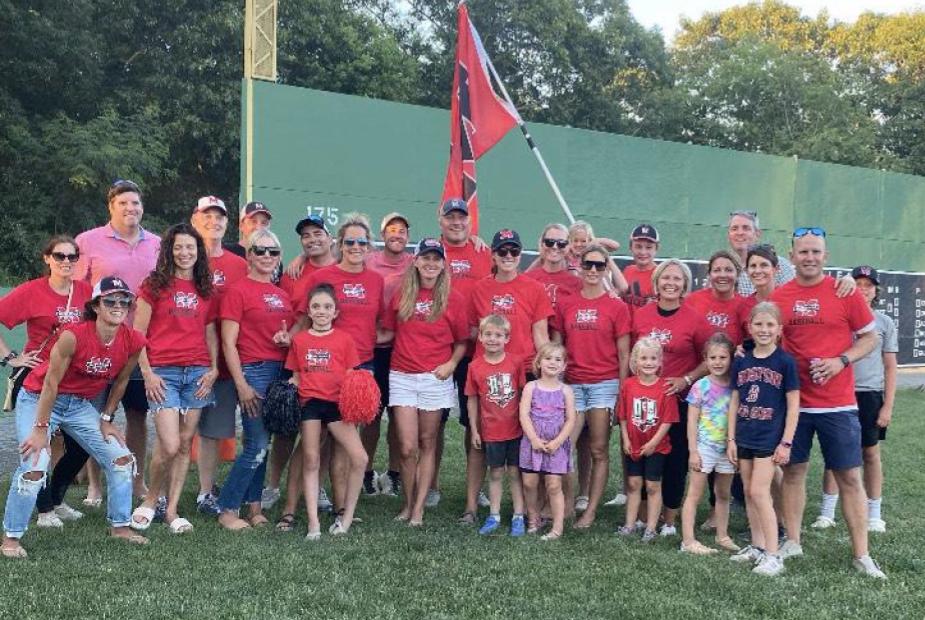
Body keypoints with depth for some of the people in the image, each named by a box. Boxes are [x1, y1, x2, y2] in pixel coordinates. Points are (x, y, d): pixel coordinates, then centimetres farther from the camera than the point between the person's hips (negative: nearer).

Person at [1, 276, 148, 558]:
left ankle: (119, 526, 17)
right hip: (38, 400, -5)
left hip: (80, 405, 6)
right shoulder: (74, 335, -28)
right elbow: (51, 383, -22)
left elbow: (120, 382, 3)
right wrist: (41, 429, -19)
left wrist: (106, 419, 6)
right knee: (34, 468, -17)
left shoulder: (133, 342, -14)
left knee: (122, 458, 1)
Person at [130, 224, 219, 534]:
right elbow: (138, 334, 0)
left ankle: (172, 511, 13)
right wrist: (148, 374, -7)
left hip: (197, 373, 4)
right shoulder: (155, 285, 2)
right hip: (163, 373, -4)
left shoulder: (207, 290, 13)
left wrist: (213, 369, 4)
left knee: (186, 444, 4)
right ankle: (150, 501, 13)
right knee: (170, 446, -11)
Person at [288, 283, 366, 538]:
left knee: (359, 458, -12)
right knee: (311, 461, 3)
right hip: (310, 403, 1)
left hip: (337, 403, -1)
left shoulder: (344, 339, 5)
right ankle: (313, 522, 7)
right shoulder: (299, 340, 9)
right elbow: (296, 377, 14)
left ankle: (347, 516, 4)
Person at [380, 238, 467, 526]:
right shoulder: (401, 295, 5)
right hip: (402, 377, 1)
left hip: (436, 378, -1)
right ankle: (407, 504, 14)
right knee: (407, 447, -4)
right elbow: (388, 333, 12)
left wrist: (451, 364, -9)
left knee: (427, 445, 5)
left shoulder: (453, 299, 1)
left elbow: (461, 341, 6)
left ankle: (419, 509, 12)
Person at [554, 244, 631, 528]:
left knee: (599, 450, 2)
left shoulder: (617, 307, 0)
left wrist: (621, 393, -4)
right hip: (571, 384, 2)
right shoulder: (566, 305, 7)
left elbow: (623, 355, 1)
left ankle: (591, 511, 11)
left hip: (604, 384, -2)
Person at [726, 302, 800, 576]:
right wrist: (730, 438, 6)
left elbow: (793, 405, -7)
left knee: (759, 493, -10)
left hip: (770, 438, -5)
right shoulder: (741, 362, 5)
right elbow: (734, 402, 9)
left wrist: (786, 442, -10)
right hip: (744, 437, 5)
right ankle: (757, 546, 23)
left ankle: (773, 555, -4)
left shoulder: (785, 362, -7)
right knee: (749, 493, 11)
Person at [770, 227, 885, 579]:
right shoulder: (778, 298, 3)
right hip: (792, 401, 2)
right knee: (793, 471, 11)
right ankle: (792, 542, 24)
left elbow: (870, 337, 1)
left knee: (849, 476, 2)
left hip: (838, 403, -2)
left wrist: (842, 360, -14)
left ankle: (862, 555, 9)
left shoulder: (845, 292, -3)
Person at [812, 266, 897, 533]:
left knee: (871, 453, 8)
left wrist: (888, 406, -1)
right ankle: (827, 512, 11)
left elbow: (890, 368, 4)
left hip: (870, 395, 0)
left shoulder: (884, 322, 4)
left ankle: (874, 514, 18)